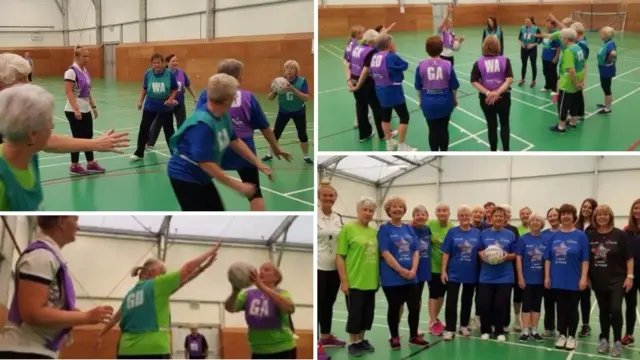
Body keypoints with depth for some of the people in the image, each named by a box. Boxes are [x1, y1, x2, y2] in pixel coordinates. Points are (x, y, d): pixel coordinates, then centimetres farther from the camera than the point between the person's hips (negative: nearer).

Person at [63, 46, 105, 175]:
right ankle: (74, 167, 9)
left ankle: (91, 164, 19)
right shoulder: (71, 71, -15)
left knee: (88, 136, 11)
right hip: (74, 111, -8)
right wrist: (76, 109, -25)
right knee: (78, 138, -2)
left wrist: (93, 106, 17)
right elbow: (68, 92, -20)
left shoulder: (85, 71, 11)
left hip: (85, 109, 8)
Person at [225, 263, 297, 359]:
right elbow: (229, 308, -11)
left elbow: (290, 308, -32)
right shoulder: (249, 294, 2)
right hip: (259, 352, 4)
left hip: (282, 351, -4)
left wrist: (262, 287, -41)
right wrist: (235, 292, -33)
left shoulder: (281, 293, -9)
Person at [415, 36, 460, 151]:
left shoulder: (421, 65, -10)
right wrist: (455, 99, 16)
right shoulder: (447, 65, -11)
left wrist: (421, 101, 17)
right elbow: (454, 86, -2)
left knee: (432, 130, 12)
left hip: (428, 103, 0)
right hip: (444, 102, 0)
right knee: (443, 129, 14)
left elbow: (418, 87, 0)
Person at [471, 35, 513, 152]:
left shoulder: (479, 63, -6)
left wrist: (487, 93, -18)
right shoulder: (505, 60, -6)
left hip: (486, 98, 0)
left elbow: (474, 82, -15)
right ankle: (506, 152, 17)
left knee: (491, 126, 13)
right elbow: (510, 79, -16)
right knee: (505, 124, 17)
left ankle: (494, 153, 24)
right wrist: (498, 92, -21)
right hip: (503, 97, 0)